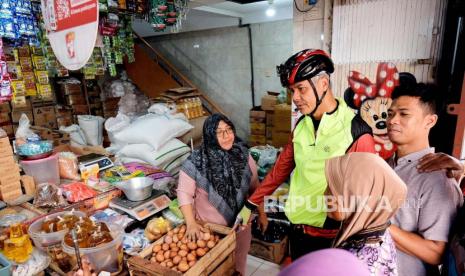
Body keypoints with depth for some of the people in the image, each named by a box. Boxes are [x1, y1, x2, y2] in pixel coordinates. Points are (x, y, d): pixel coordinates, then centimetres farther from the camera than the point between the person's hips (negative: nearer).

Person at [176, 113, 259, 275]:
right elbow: (184, 193, -14)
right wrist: (191, 223, -20)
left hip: (240, 225, 3)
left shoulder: (243, 155, -11)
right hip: (209, 228, -2)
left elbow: (255, 187, 1)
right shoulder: (196, 162, -20)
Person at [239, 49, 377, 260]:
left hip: (329, 237, -5)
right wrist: (252, 203, 9)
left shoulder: (357, 133, -19)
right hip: (297, 228, 6)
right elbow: (281, 167, 6)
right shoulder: (302, 125, 0)